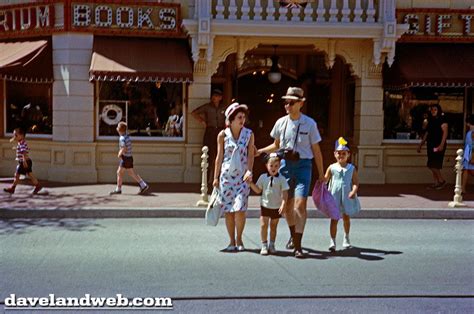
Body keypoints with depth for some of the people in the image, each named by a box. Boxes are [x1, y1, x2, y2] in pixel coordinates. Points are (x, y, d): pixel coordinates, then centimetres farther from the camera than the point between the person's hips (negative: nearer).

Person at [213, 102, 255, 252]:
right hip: (226, 175, 1)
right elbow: (219, 157, 5)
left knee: (240, 208, -10)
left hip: (242, 176, 0)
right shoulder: (223, 135, 0)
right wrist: (216, 177, 5)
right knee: (228, 210, 3)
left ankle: (239, 239, 9)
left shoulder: (249, 134, 2)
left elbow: (250, 154, 1)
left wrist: (249, 171, -14)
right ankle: (232, 241, 16)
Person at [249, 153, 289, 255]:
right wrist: (251, 183, -5)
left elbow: (285, 193, -8)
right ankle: (264, 245, 3)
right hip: (265, 206, 1)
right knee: (263, 225, -6)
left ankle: (272, 245, 23)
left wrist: (283, 204, -19)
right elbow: (258, 190, 7)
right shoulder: (263, 177, 1)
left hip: (276, 207, -1)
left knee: (273, 226, 11)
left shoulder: (281, 179, -6)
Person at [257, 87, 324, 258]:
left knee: (300, 205, -14)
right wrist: (259, 151, 6)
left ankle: (298, 246, -8)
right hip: (285, 164, 3)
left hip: (303, 165, -3)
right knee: (287, 205, 11)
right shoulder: (281, 122, 3)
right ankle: (293, 236, 37)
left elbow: (316, 150, 2)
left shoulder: (309, 123, -5)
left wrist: (321, 174, 4)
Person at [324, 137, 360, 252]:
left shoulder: (352, 168, -1)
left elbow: (355, 182, -5)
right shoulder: (332, 168, -1)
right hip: (334, 197, -1)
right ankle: (332, 241, -3)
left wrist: (353, 191, -22)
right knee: (334, 219, -5)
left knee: (346, 218, 18)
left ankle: (346, 238, 39)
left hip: (347, 198, 2)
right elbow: (325, 180, 3)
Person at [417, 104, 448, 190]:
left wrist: (441, 145, -22)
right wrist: (420, 145, 20)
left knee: (433, 165, -13)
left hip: (438, 145, -8)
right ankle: (436, 183, 9)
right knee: (432, 165, 5)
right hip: (430, 145, 8)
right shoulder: (431, 121, 16)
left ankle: (441, 181, 1)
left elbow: (445, 132, -13)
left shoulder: (442, 120, -6)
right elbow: (427, 133, 21)